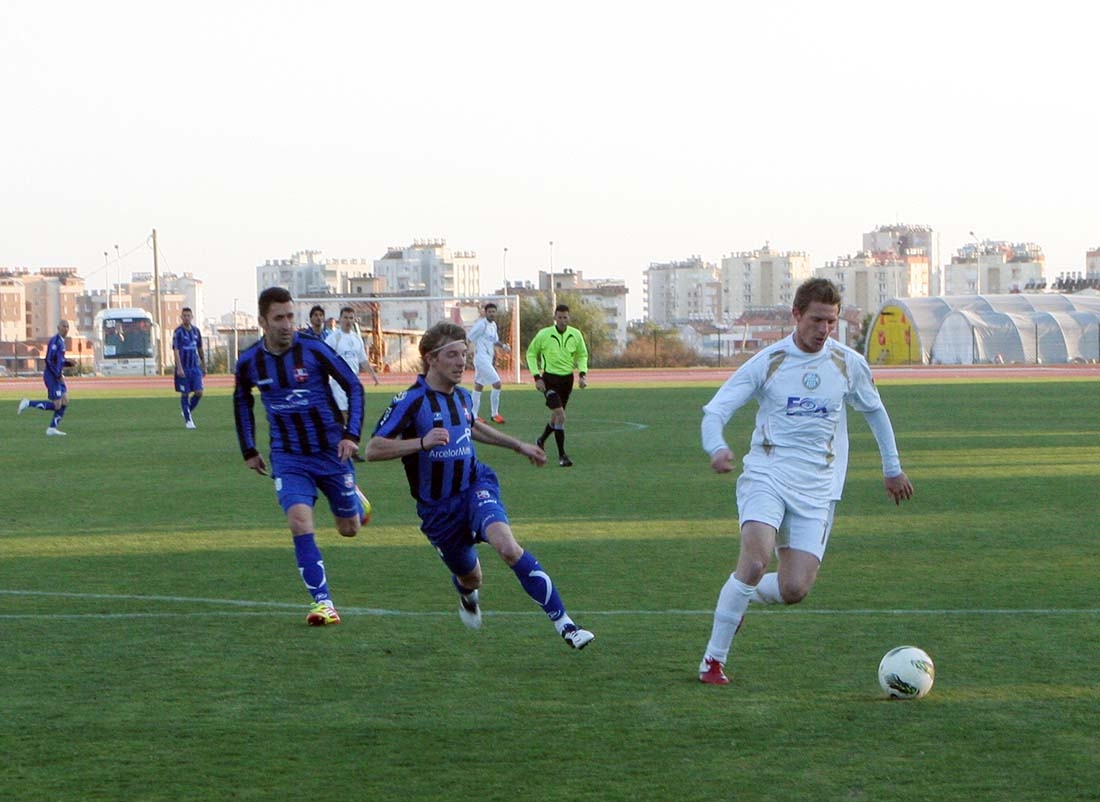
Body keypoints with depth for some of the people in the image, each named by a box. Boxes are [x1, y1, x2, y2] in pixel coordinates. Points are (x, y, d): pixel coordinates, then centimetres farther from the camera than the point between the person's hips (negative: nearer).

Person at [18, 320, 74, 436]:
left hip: (58, 377, 9)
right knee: (57, 405, -9)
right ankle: (28, 403, 1)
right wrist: (59, 375, -19)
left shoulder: (61, 341, 15)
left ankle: (52, 429, 7)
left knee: (65, 402, 3)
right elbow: (49, 360, -21)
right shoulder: (55, 340, -15)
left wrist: (69, 363, 7)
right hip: (52, 377, -9)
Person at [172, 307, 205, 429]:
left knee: (199, 392, -4)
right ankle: (187, 420, 11)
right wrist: (179, 368, -22)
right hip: (183, 368, -4)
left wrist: (204, 365, 19)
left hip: (195, 367, 4)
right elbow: (176, 350, -13)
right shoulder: (178, 332, -8)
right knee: (185, 394, 2)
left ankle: (187, 411, 21)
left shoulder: (196, 331, 9)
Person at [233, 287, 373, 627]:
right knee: (299, 522, -21)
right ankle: (323, 602, -16)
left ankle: (354, 499, 48)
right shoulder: (250, 362, -6)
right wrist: (249, 450, 14)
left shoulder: (313, 349, -14)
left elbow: (354, 387, -5)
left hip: (330, 451, -1)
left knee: (349, 529, 11)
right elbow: (241, 401, 15)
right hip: (288, 458, 1)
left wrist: (351, 435, -15)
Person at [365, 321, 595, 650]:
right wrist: (422, 442, -37)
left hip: (476, 484, 2)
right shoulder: (411, 400, -15)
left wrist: (518, 445, 33)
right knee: (470, 578, 13)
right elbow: (372, 450, -24)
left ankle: (563, 623, -29)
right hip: (438, 508, -2)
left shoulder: (462, 396, 5)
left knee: (506, 545, -28)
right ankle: (466, 593, 56)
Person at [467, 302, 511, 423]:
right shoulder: (482, 324, -14)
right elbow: (469, 339, -11)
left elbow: (495, 341, 21)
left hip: (488, 359, 9)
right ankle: (495, 414, -4)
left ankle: (474, 415, 17)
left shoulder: (493, 325, 13)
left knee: (478, 386, 12)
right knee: (496, 384, -12)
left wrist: (503, 346, 3)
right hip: (481, 358, -9)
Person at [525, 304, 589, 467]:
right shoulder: (544, 334, -11)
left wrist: (583, 374, -3)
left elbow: (582, 355, 12)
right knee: (560, 415, -17)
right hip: (550, 378, -4)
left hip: (567, 379, 4)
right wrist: (537, 377, -8)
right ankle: (562, 455, -12)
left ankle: (541, 440, 45)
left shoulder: (576, 335, -2)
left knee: (556, 415, 17)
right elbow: (531, 354, 0)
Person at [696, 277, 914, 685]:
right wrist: (717, 448, -27)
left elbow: (874, 411, 24)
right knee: (755, 561, -27)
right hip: (766, 477, -3)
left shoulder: (849, 364, 5)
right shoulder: (767, 362, -3)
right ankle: (713, 660, -14)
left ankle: (743, 594, 27)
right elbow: (715, 410, -6)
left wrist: (892, 468, 28)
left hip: (817, 489, 3)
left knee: (794, 590, -9)